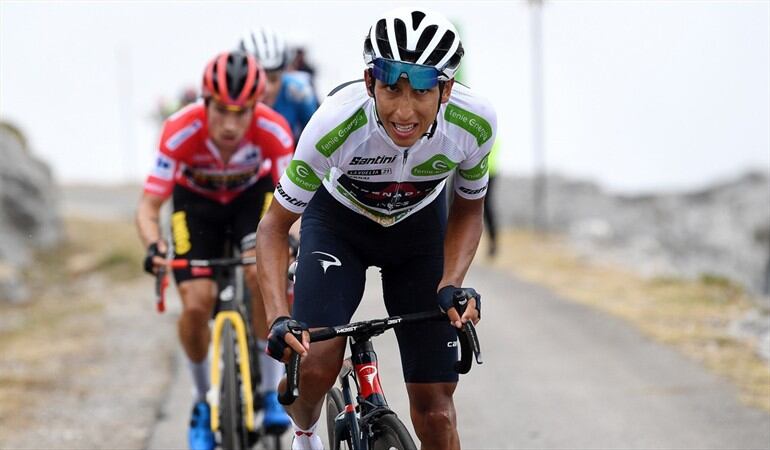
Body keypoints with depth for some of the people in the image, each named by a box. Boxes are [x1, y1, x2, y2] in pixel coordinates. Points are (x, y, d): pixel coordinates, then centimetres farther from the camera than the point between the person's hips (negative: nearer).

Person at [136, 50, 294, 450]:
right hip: (196, 200, 0)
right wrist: (153, 246, -49)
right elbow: (148, 206, -30)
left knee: (261, 272, -28)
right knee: (196, 304, -16)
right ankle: (204, 401, 11)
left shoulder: (273, 131, -33)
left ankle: (273, 386, -9)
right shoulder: (180, 132, -35)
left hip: (253, 195, 0)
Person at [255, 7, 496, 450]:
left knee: (435, 404, -4)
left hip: (419, 226, 2)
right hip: (338, 221, -2)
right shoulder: (338, 122, -37)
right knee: (316, 363, -25)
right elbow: (275, 226, -23)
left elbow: (469, 209, -8)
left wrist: (451, 285, -24)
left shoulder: (475, 122, -30)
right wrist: (279, 319, -37)